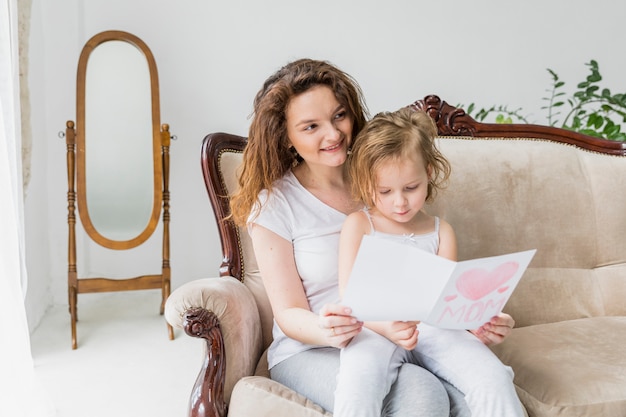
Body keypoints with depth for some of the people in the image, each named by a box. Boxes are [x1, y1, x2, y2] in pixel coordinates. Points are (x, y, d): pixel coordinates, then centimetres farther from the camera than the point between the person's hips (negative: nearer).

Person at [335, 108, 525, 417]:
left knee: (493, 379, -22)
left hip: (433, 329, 3)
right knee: (359, 378, -37)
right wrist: (385, 326, -25)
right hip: (375, 329, -3)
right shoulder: (358, 224, 5)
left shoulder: (441, 232, 15)